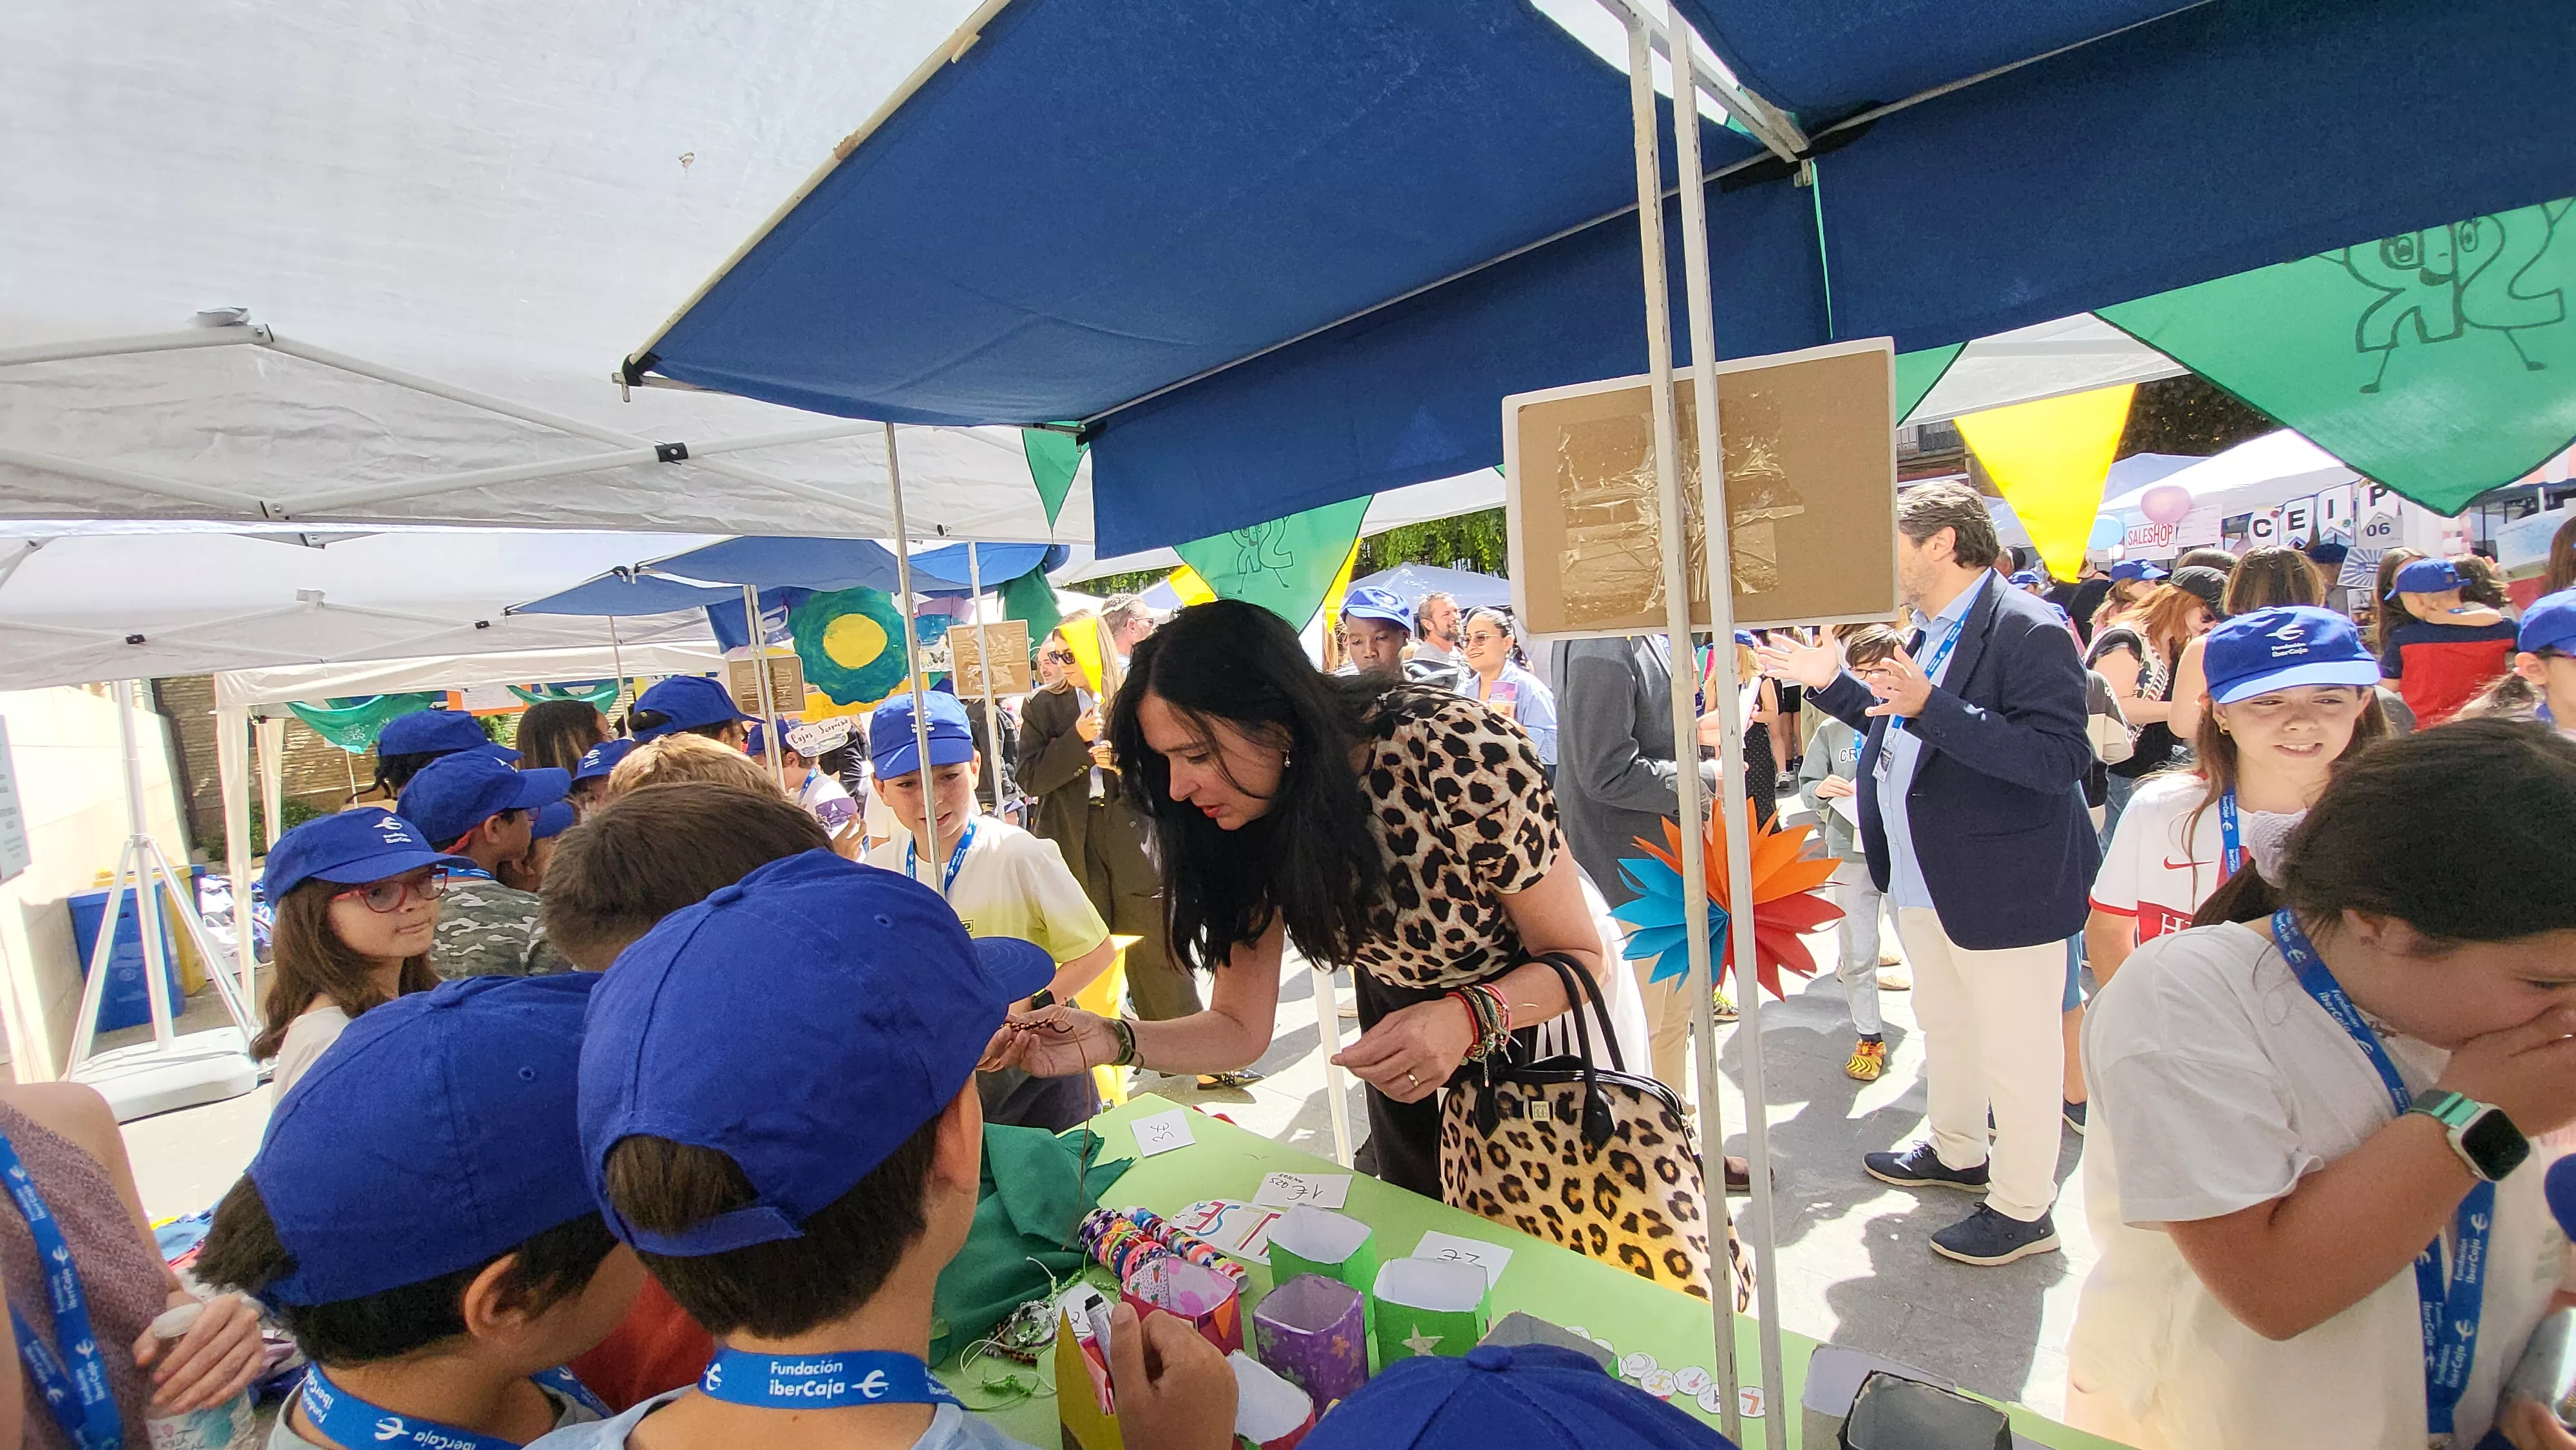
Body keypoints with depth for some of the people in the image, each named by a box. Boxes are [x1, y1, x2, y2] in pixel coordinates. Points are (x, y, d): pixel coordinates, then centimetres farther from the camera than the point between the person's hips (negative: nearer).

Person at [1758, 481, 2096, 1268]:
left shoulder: (2027, 629, -20)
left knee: (2017, 1050, 7)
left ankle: (2023, 1209, 25)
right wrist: (1831, 684, 12)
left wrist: (1930, 706, -35)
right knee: (1942, 1025, 24)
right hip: (1926, 879, 10)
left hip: (2004, 886, -9)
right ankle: (1957, 1153, 45)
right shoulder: (1930, 632, 9)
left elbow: (2060, 758, -28)